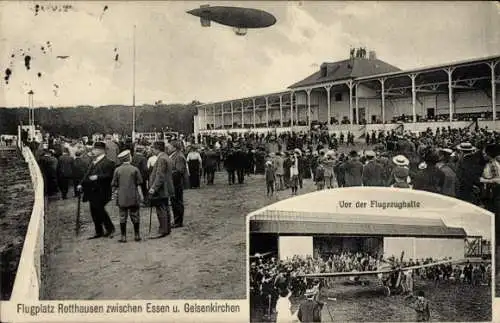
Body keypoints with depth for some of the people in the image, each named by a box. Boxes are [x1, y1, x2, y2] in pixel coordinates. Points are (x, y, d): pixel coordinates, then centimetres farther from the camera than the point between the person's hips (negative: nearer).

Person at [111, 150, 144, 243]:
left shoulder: (117, 170, 0)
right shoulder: (135, 169, -3)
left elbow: (114, 186, 1)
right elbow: (139, 185, -1)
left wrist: (116, 191, 19)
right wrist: (141, 195, 6)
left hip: (121, 198, 1)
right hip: (133, 197, -1)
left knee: (123, 217, 6)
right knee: (135, 216, 8)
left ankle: (123, 237, 7)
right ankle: (137, 235, 12)